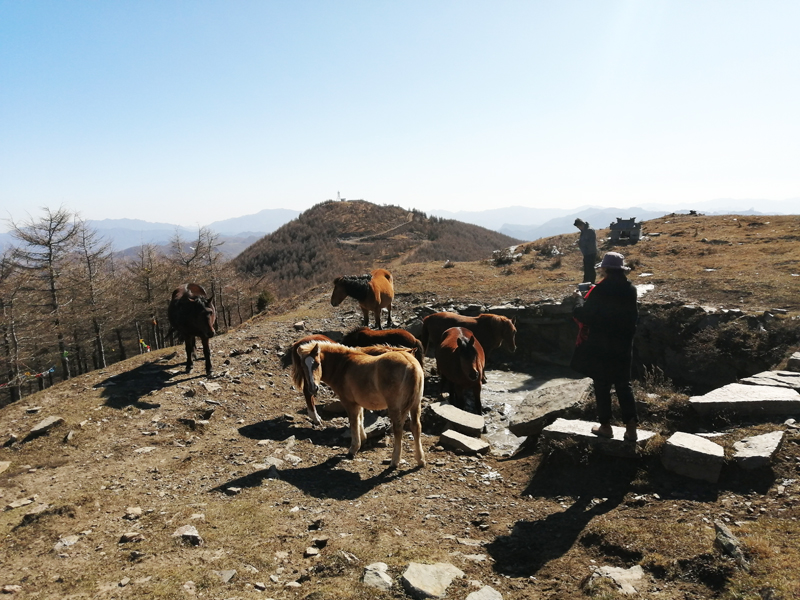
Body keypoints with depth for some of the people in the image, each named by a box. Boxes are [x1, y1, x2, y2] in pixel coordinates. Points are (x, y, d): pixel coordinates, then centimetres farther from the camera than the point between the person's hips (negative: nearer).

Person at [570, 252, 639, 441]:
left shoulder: (599, 291, -17)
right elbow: (633, 316, 14)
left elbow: (583, 315, -15)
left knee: (602, 386, 7)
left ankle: (605, 426, 15)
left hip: (601, 346, -5)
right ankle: (631, 427, 10)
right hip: (623, 345, 5)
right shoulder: (630, 290, 2)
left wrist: (580, 299, 1)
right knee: (624, 385, 13)